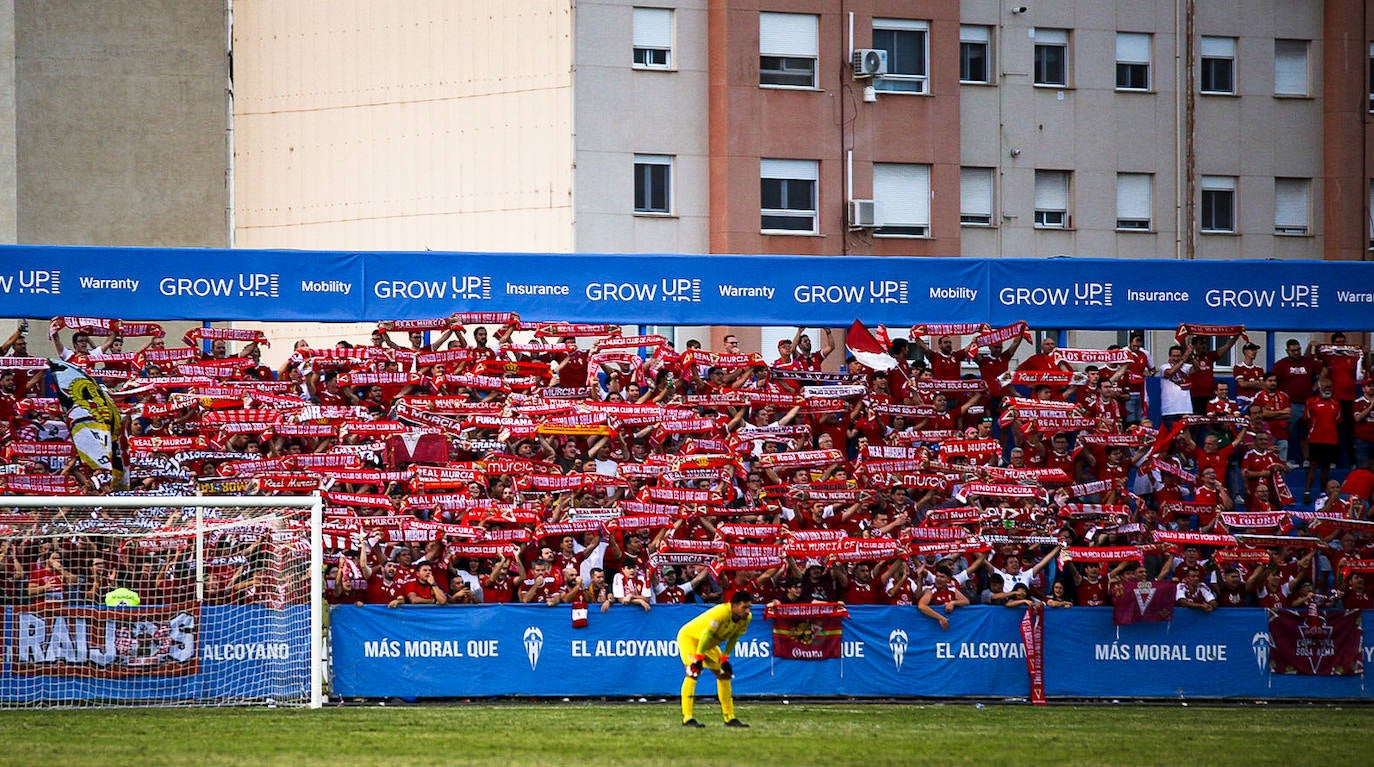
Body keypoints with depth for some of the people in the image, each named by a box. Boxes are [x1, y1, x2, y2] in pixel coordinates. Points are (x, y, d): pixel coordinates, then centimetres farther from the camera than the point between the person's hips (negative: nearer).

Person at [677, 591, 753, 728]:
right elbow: (706, 634, -35)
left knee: (724, 674, 7)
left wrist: (725, 658, -2)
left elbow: (734, 638, 1)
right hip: (689, 636, -8)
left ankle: (730, 718, 16)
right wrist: (699, 658, -33)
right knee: (693, 672, -25)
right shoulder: (721, 612, -37)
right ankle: (687, 718, -29)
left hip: (710, 643, 8)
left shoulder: (746, 617, -12)